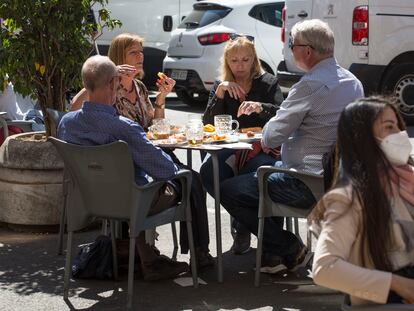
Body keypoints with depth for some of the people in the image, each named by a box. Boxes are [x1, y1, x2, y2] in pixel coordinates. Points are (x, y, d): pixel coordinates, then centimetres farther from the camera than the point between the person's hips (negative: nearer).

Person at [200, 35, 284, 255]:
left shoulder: (268, 83, 9)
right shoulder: (221, 85, 19)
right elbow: (208, 123, 6)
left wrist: (260, 107, -25)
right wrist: (219, 92, -5)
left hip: (262, 149, -2)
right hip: (230, 150, 3)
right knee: (207, 172, -31)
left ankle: (242, 227, -11)